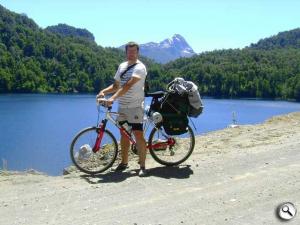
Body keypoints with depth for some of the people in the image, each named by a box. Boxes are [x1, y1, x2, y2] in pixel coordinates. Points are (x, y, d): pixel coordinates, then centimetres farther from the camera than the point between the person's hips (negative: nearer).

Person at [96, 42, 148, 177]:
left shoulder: (140, 67, -12)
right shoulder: (122, 66, 12)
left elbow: (128, 85, -26)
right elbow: (116, 85, 16)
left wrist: (113, 98, -35)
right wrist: (103, 91, -4)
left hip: (135, 106, -7)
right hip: (122, 106, 7)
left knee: (138, 135, -9)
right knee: (124, 134, 13)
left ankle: (142, 166, -3)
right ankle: (124, 162, 25)